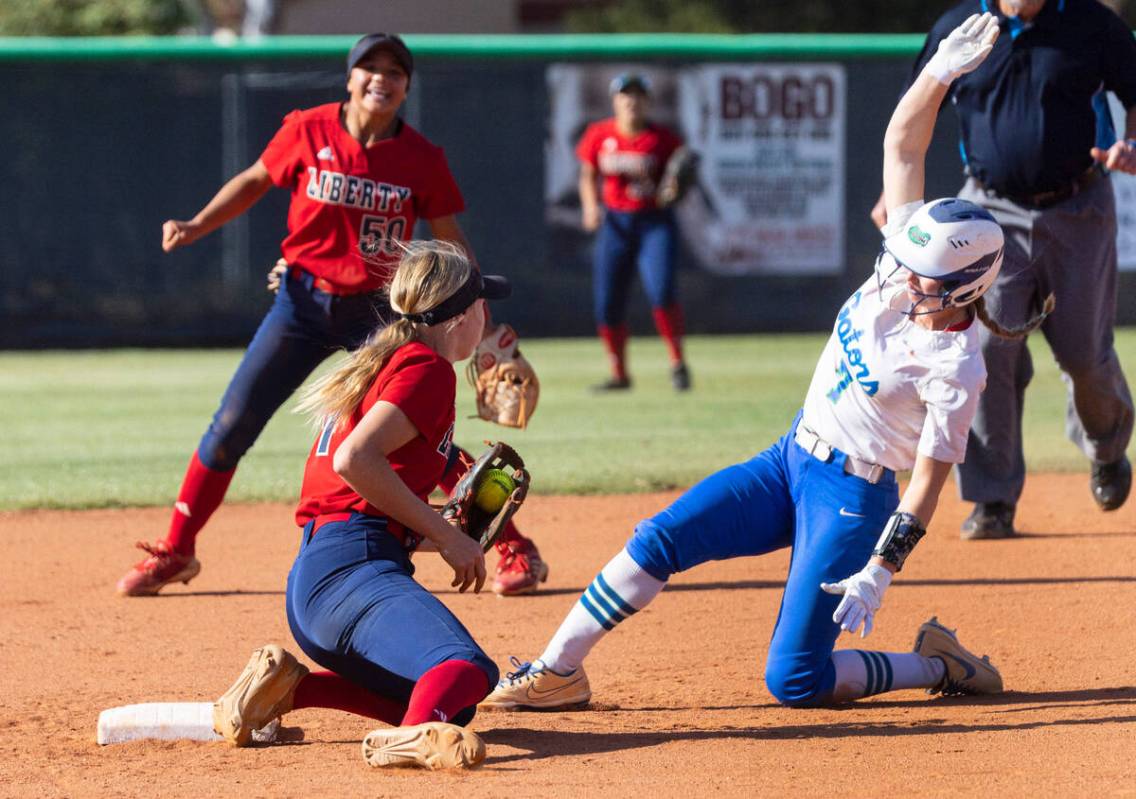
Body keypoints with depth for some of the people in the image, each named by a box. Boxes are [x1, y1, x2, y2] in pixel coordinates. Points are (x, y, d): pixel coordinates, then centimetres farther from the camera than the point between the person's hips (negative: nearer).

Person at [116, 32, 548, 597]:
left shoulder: (422, 159, -8)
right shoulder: (308, 131, -7)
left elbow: (451, 241, 0)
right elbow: (255, 180, 9)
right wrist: (197, 226, -2)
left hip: (378, 311, -2)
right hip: (303, 299, 2)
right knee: (231, 426, 1)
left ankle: (515, 548, 2)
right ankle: (174, 552, 16)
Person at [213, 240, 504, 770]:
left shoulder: (379, 363, 28)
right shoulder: (428, 368, -2)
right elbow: (354, 459, -18)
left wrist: (444, 537, 25)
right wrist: (444, 534, -11)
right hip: (353, 571, -10)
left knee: (451, 708, 22)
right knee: (465, 670, -32)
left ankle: (287, 687, 13)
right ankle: (412, 737, -62)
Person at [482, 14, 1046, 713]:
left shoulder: (954, 369, -20)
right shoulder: (905, 271, -4)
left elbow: (930, 479, -18)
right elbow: (900, 146, -4)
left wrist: (880, 571, -22)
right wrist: (941, 73, -16)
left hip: (853, 496, -8)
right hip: (792, 459, 8)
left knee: (795, 682, -10)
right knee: (658, 541, -5)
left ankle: (937, 665, 10)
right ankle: (558, 672, 3)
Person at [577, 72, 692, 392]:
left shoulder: (662, 139, -4)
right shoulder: (599, 135, 2)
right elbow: (588, 176, 13)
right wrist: (590, 206, -3)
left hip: (656, 223, -3)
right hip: (616, 222, 3)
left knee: (661, 292, -22)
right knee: (607, 303, 0)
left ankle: (677, 363, -5)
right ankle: (619, 374, 17)